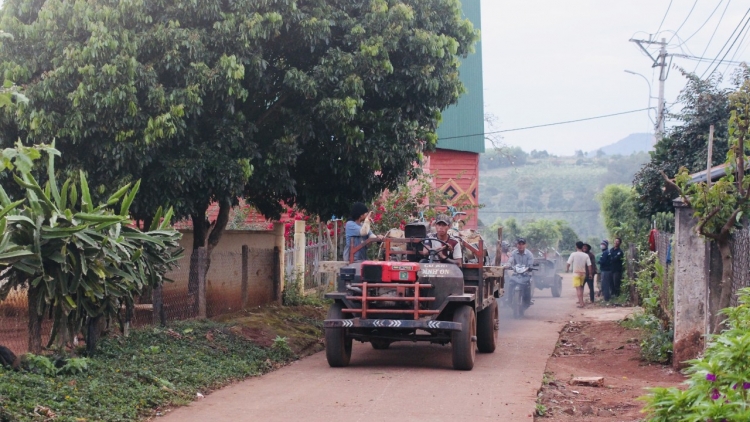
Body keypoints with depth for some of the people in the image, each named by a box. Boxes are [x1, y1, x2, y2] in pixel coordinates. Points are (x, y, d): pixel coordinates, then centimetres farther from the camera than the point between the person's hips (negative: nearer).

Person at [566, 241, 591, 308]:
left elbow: (569, 263, -9)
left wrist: (567, 269, 11)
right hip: (583, 273, 4)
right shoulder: (586, 255, -1)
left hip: (576, 273, -4)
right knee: (581, 287, 23)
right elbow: (589, 265, -4)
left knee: (578, 288, -7)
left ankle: (581, 303, -17)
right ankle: (581, 301, 32)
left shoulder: (573, 254, -10)